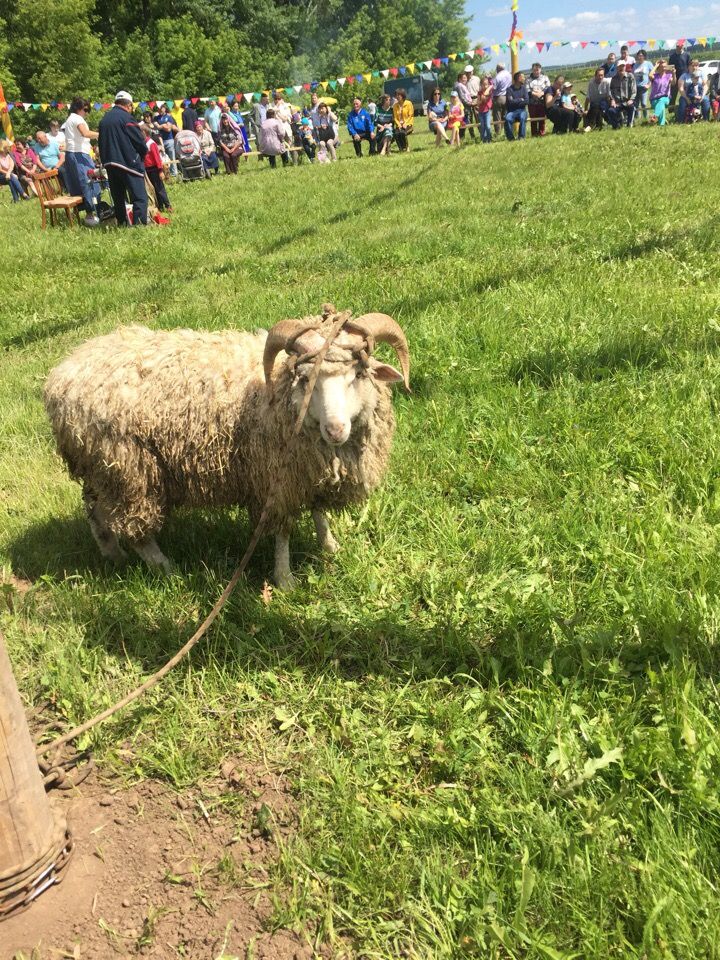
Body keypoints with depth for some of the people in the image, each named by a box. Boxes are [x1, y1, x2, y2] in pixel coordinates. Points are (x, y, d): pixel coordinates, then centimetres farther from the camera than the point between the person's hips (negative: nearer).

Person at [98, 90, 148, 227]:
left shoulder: (104, 119, 13)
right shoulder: (126, 117, -8)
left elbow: (101, 143, 16)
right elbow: (139, 140, -7)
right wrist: (143, 152, 12)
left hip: (109, 163, 7)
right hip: (128, 163, -7)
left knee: (118, 197, 15)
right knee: (139, 197, -9)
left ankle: (121, 223, 19)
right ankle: (139, 224, -21)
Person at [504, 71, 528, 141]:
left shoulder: (524, 88, 10)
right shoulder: (510, 89, 1)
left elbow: (526, 101, -2)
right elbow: (510, 101, -11)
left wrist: (516, 101, -6)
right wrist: (520, 100, -2)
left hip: (522, 110, 1)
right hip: (512, 111, -1)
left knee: (522, 117, -34)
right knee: (507, 119, -35)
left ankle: (521, 137, -23)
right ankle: (510, 137, -20)